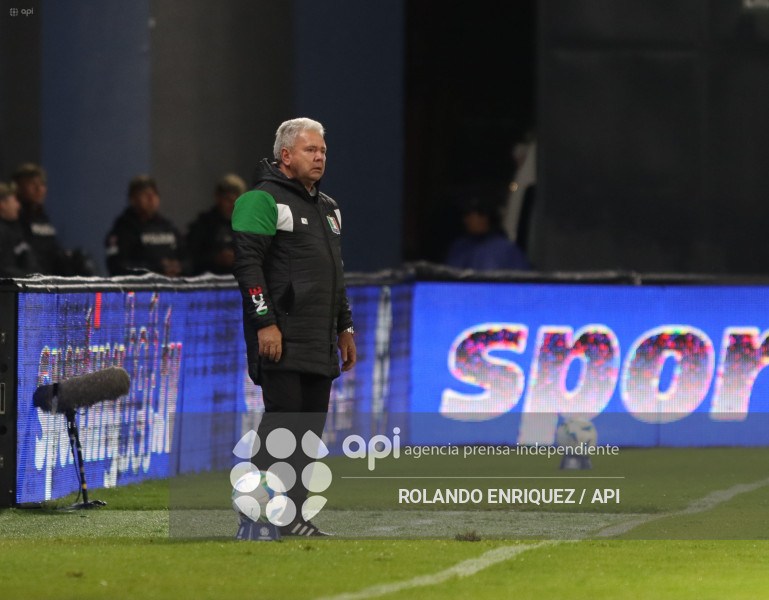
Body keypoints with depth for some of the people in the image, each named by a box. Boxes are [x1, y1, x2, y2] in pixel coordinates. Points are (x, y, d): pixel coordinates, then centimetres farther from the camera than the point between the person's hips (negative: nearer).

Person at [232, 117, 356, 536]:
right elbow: (248, 263, -13)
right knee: (282, 420, -13)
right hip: (281, 340, -8)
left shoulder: (327, 208, 22)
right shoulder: (262, 200, -6)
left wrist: (345, 328, 22)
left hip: (319, 344, 8)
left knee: (310, 430, 6)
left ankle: (294, 517, 9)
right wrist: (265, 323, -19)